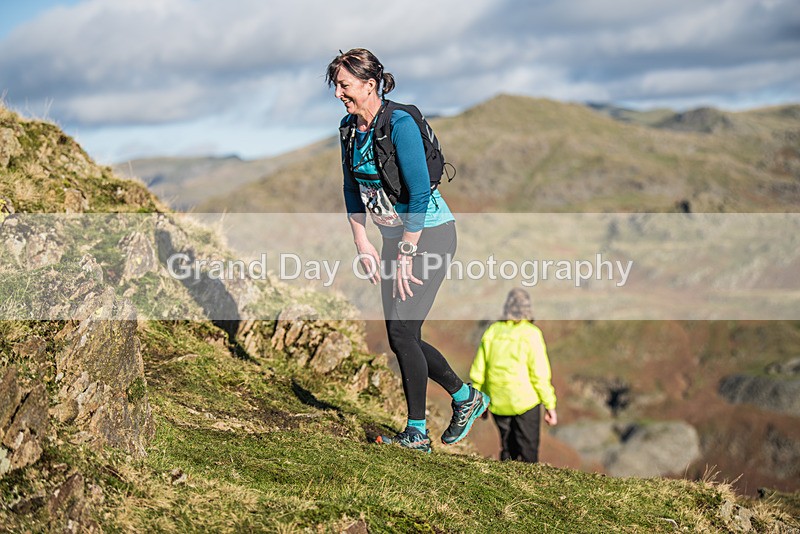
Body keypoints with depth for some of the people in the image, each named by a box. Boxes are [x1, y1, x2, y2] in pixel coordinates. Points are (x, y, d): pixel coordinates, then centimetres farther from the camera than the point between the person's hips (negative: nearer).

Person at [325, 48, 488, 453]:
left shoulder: (400, 124, -21)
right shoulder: (349, 127, 3)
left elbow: (419, 194, -22)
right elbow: (352, 189, 12)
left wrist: (405, 255, -20)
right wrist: (361, 243, 4)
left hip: (429, 234, -8)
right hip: (394, 237, 8)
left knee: (402, 332, -11)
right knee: (402, 338, 8)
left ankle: (416, 433, 1)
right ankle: (466, 397, 28)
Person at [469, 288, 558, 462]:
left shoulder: (492, 332, 3)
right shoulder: (531, 334, -9)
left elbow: (478, 371, 6)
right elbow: (540, 373, -12)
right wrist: (550, 405, -5)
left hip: (498, 405, 4)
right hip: (526, 402, -4)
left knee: (508, 450, 17)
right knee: (528, 454, 3)